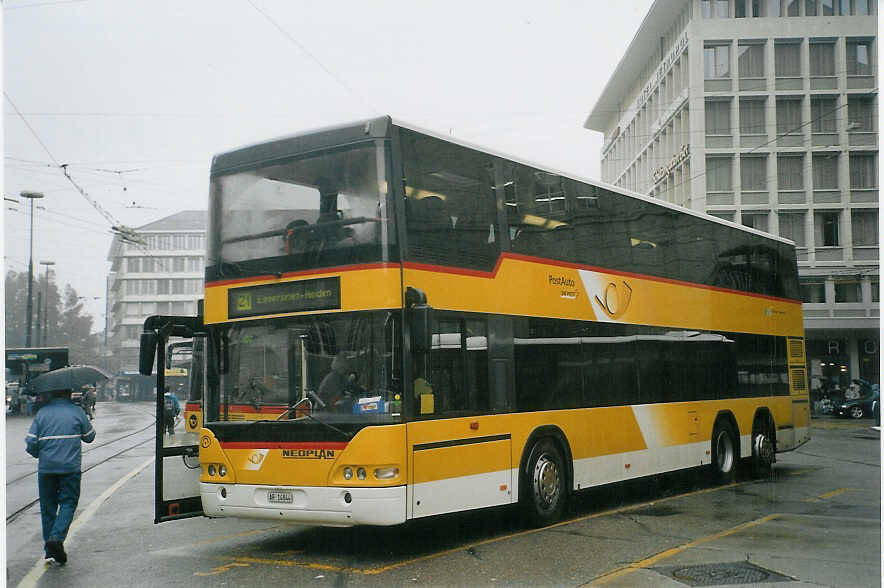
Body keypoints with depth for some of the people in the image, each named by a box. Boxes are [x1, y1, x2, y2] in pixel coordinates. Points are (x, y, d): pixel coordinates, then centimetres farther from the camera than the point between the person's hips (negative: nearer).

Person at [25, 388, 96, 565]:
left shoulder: (42, 413, 3)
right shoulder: (77, 412, -1)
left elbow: (30, 444, 0)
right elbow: (89, 436, 9)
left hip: (46, 468, 2)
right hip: (70, 467, -2)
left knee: (48, 506, 11)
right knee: (68, 502, 5)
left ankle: (50, 549, 13)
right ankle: (57, 537, -17)